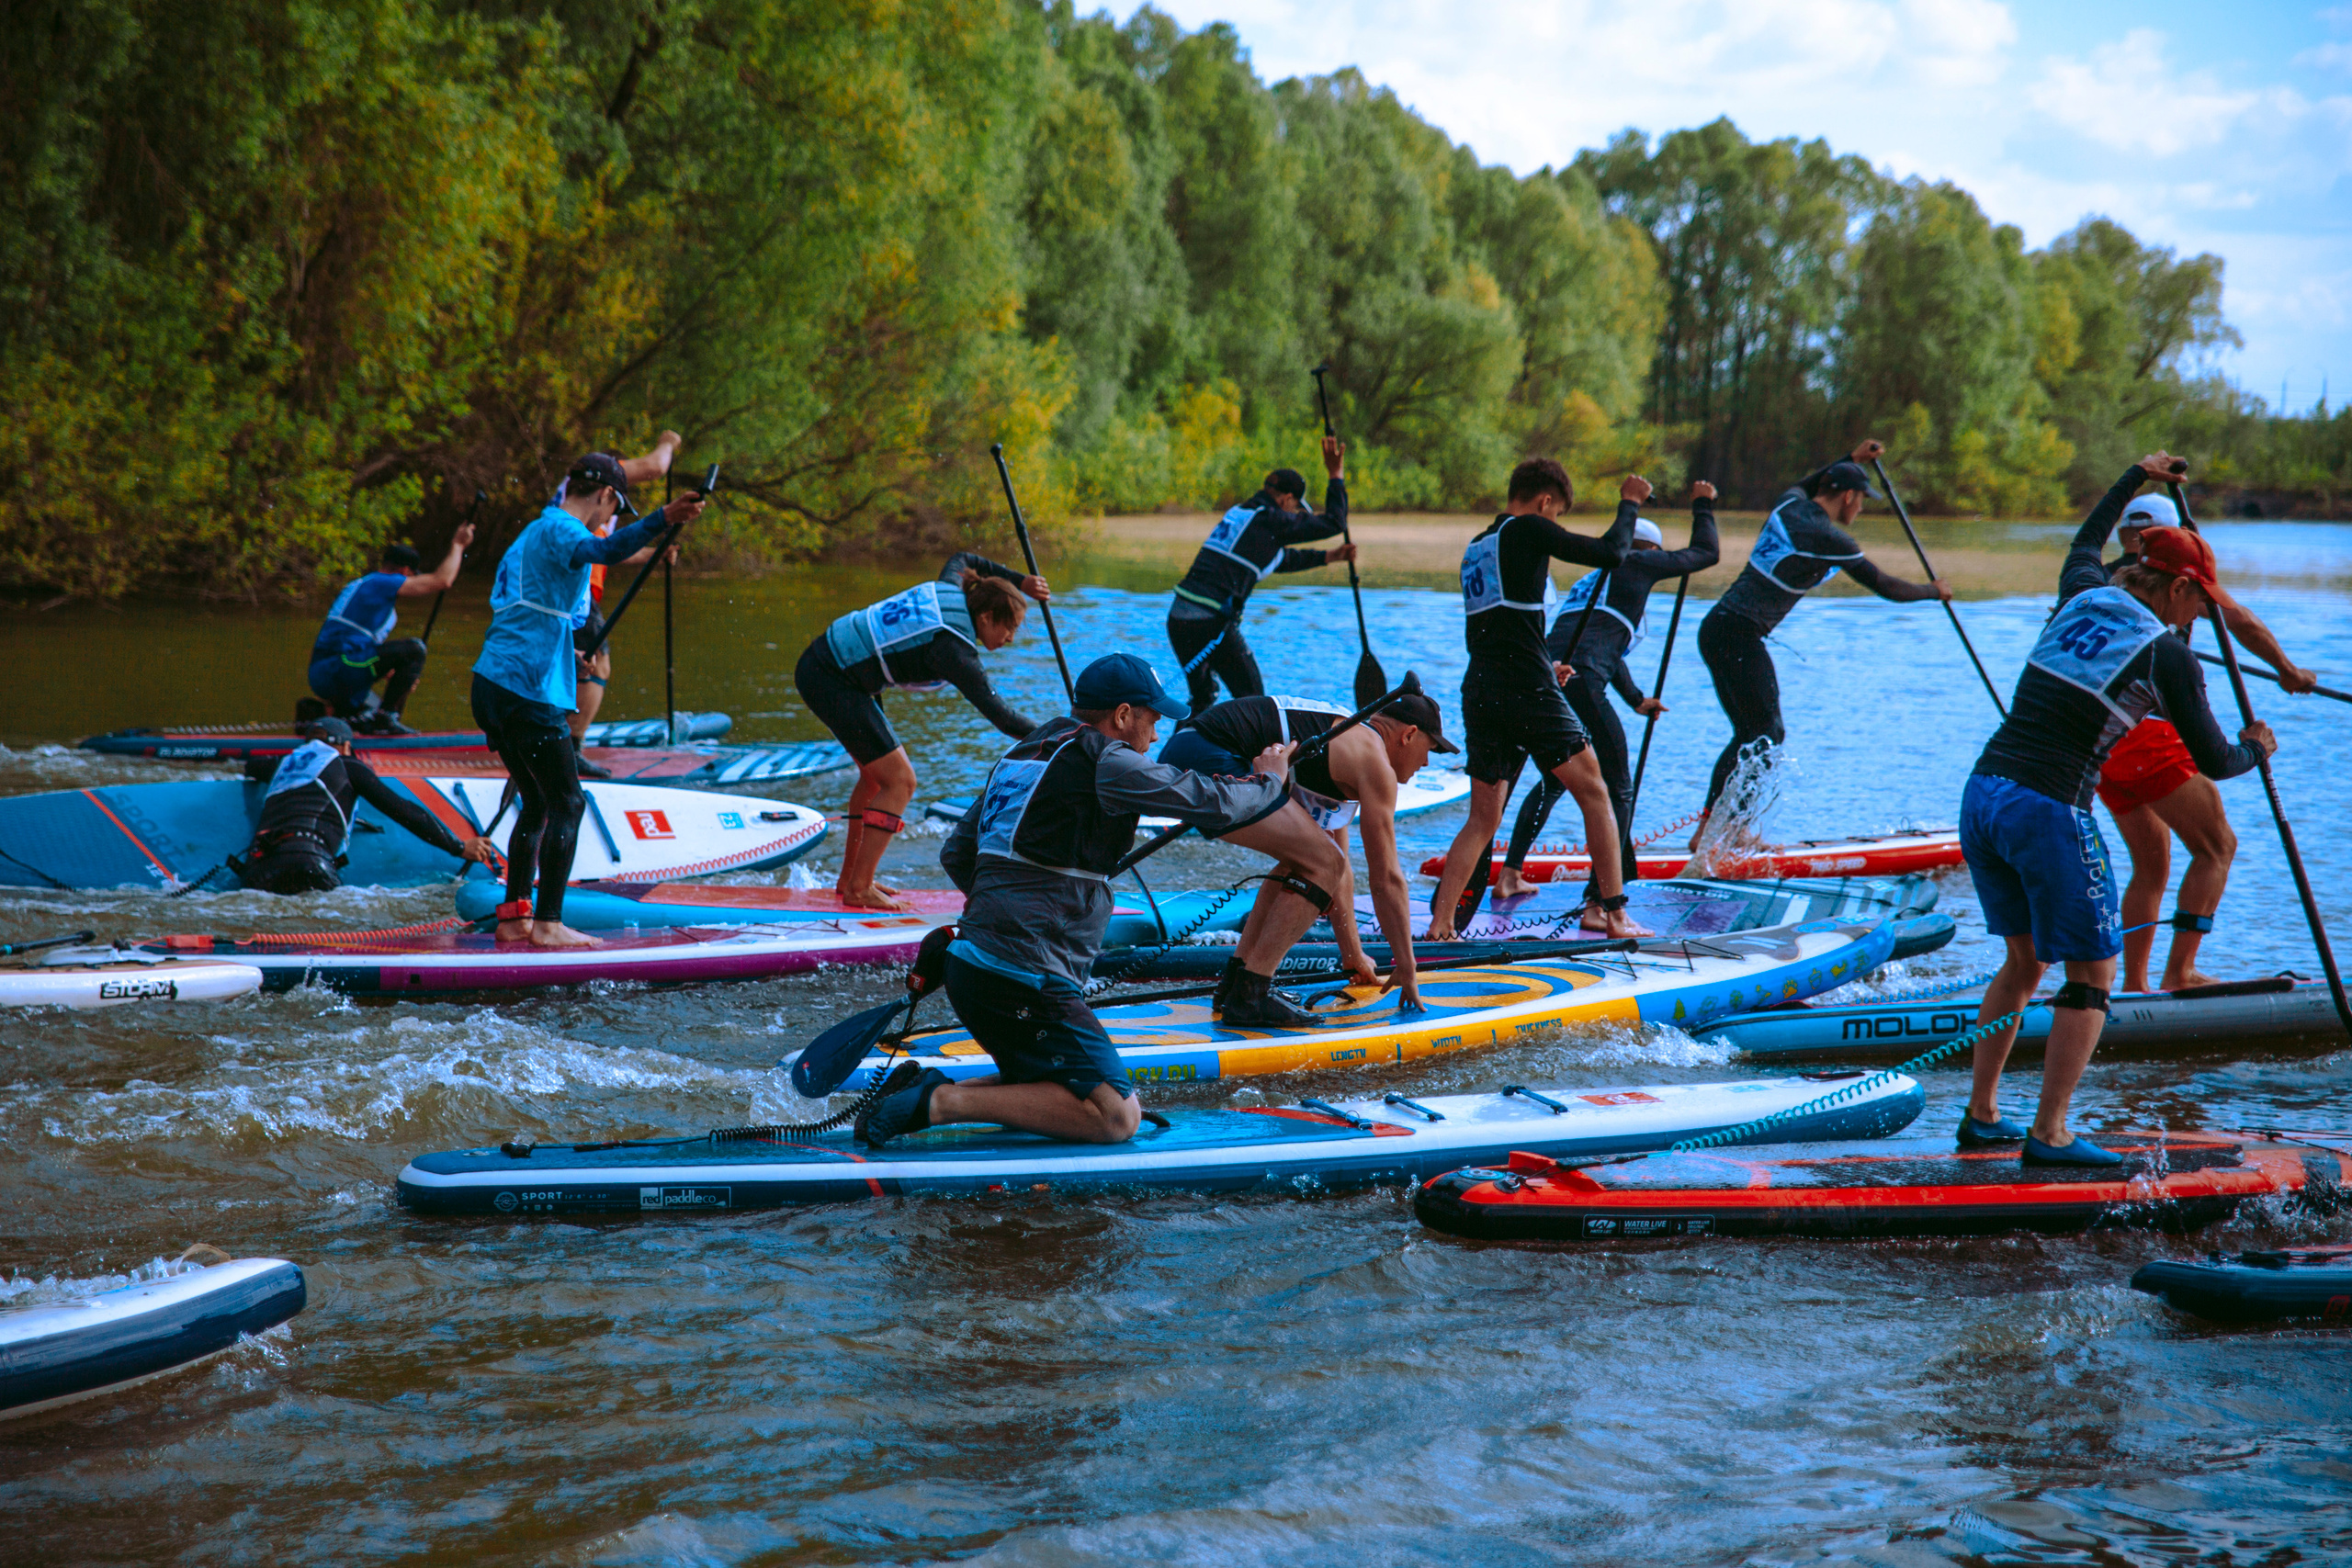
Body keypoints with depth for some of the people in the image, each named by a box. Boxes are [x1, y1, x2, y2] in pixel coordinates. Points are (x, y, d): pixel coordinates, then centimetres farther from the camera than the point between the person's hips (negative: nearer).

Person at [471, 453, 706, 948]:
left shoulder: (533, 533, 22)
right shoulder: (560, 530, -9)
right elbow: (606, 550, -34)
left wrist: (562, 654, 42)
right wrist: (663, 519, -48)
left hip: (492, 683, 10)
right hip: (526, 689, -10)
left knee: (537, 804, 17)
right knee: (567, 804, -5)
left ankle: (513, 917, 18)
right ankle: (547, 923, -6)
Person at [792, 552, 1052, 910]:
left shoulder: (950, 589, 3)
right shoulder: (952, 649, -21)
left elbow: (963, 558, 28)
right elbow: (998, 713, -21)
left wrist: (1019, 581, 28)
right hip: (832, 682, -10)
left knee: (878, 772, 20)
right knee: (899, 781, -8)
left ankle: (849, 877, 29)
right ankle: (858, 891, -4)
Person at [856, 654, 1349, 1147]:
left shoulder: (1019, 755, 20)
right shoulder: (1102, 760, -8)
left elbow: (955, 856, 26)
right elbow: (1210, 801, -7)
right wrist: (1269, 781, 13)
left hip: (971, 962, 10)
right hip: (1023, 982, -10)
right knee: (1116, 1116, -11)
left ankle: (923, 1089, 5)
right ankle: (941, 1102, -15)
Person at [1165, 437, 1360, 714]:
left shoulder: (1237, 514, 22)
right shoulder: (1270, 520, -5)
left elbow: (1281, 558, 35)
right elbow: (1334, 523, 1)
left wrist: (1329, 557, 38)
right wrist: (1335, 475, 11)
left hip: (1178, 615, 8)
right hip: (1212, 622, -8)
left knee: (1202, 700, 21)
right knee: (1251, 697, 5)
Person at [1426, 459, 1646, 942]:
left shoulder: (1476, 546, 20)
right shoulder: (1528, 531, -3)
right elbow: (1610, 553, -3)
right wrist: (1630, 503, 14)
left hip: (1478, 690, 7)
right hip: (1527, 690, -7)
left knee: (1483, 819, 10)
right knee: (1594, 793, 5)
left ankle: (1440, 922, -1)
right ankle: (1612, 914, 4)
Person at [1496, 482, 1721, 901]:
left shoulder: (1588, 581, 34)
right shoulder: (1635, 564, 13)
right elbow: (1707, 553, 24)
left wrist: (1637, 701, 52)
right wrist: (1702, 506, 41)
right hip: (1578, 685, -8)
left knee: (1552, 783, 28)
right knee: (1618, 791, 1)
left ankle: (1509, 874, 22)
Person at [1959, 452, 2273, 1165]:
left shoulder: (2082, 599, 13)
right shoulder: (2167, 656, -4)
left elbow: (2085, 545, 39)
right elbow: (2213, 763, 4)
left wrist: (2136, 477, 51)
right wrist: (2254, 749, 26)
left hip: (1981, 793, 7)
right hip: (2047, 811, -7)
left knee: (2023, 960, 22)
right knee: (2091, 974, 6)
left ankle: (1981, 1115, 24)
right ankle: (2048, 1135, 3)